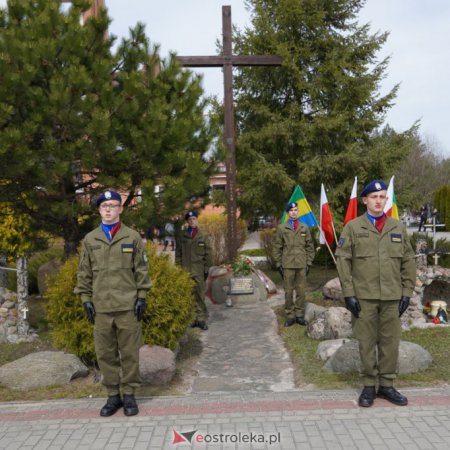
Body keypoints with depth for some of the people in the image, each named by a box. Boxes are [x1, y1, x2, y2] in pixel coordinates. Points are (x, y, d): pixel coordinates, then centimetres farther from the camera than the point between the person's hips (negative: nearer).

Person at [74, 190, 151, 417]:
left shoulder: (132, 237, 3)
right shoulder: (90, 240, 8)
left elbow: (141, 269, 3)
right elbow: (84, 272, 10)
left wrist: (141, 297, -2)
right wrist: (86, 299, 3)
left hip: (127, 306, -2)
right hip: (101, 307, 2)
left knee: (129, 353, 4)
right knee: (105, 354, 7)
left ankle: (129, 395, 17)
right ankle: (113, 395, 20)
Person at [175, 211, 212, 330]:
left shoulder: (203, 236, 6)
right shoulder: (182, 235, 9)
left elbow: (208, 254, 6)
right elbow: (178, 253, 9)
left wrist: (207, 268, 0)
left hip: (199, 271, -1)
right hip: (185, 270, 1)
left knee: (200, 295, -3)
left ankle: (201, 319, 3)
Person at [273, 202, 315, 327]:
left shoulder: (304, 228, 10)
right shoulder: (281, 228, 4)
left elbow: (310, 246, 12)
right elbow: (277, 247, 5)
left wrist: (309, 263, 5)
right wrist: (278, 264, 0)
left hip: (302, 265, 2)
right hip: (287, 265, -1)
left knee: (301, 291, 4)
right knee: (288, 291, 2)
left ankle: (299, 315, 13)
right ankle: (290, 316, 10)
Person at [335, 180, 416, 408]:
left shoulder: (398, 227, 10)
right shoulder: (353, 227, 2)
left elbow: (408, 261, 11)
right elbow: (343, 260, -2)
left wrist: (407, 292, 4)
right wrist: (348, 293, -8)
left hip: (392, 297, 3)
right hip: (364, 296, -2)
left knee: (390, 341, 7)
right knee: (366, 342, 5)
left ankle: (387, 385, 20)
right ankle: (369, 386, 17)